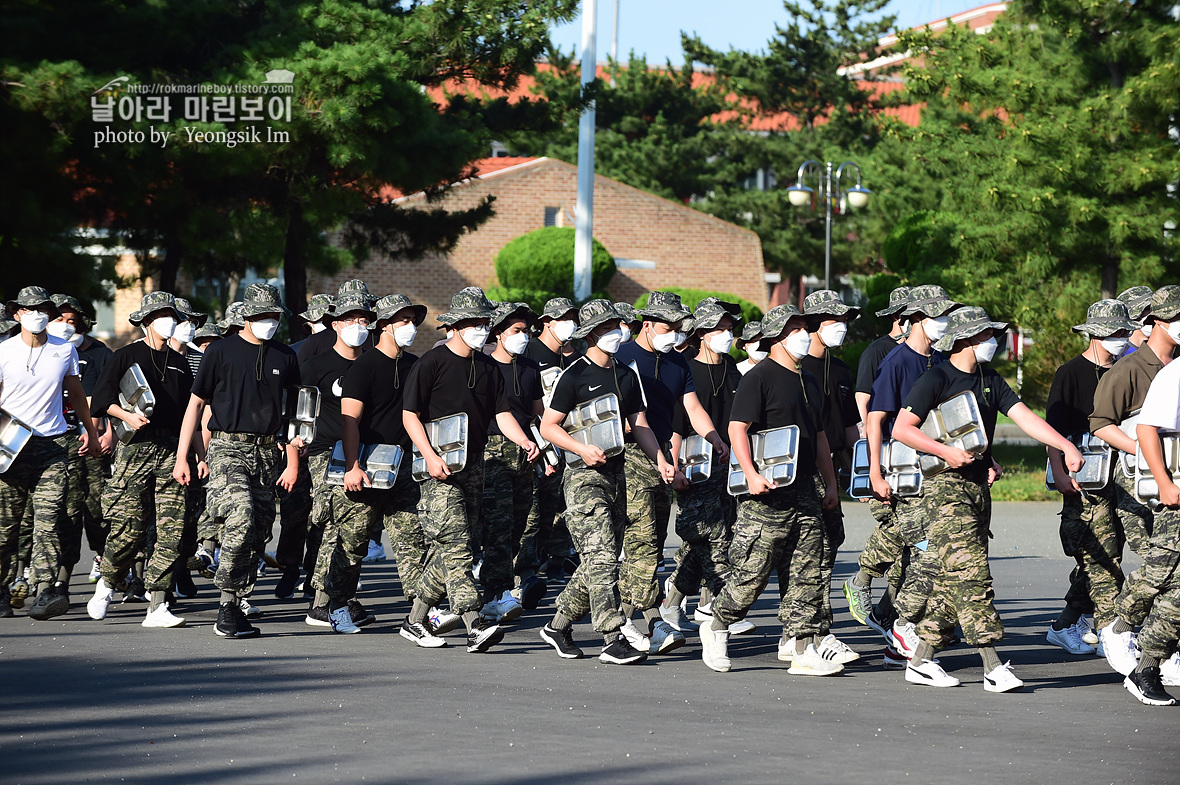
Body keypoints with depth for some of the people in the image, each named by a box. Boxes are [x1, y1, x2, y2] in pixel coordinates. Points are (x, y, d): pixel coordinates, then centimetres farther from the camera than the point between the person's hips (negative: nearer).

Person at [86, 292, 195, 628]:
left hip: (172, 449, 4)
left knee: (171, 530, -7)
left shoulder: (179, 363, 20)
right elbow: (102, 397, -3)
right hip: (136, 447, -4)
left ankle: (157, 607, -7)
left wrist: (200, 453, 15)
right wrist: (127, 416, -20)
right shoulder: (126, 356, 6)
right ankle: (107, 582, 20)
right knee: (129, 528, -7)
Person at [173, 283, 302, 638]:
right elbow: (196, 403, 4)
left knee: (257, 536, 2)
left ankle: (233, 610, 9)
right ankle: (228, 606, -14)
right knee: (240, 523, -22)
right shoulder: (221, 352, 2)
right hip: (228, 449, -5)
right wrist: (182, 457, 0)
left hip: (266, 453, 5)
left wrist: (293, 462, 13)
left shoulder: (285, 358, 13)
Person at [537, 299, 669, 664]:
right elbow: (548, 427, -5)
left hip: (617, 473, 7)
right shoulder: (574, 376, -6)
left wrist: (660, 460, 1)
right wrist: (583, 449, -20)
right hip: (584, 475, -7)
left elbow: (639, 425, 16)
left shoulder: (627, 376, 14)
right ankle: (613, 640, -16)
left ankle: (558, 626, 25)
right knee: (601, 556, -13)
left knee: (600, 561, 10)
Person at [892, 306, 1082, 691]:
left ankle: (921, 660, 14)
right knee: (971, 572, -14)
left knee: (952, 579, 7)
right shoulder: (935, 380, -7)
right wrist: (946, 452, -19)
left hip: (978, 486, 8)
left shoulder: (990, 381, 14)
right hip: (945, 486, -8)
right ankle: (993, 667, -17)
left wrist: (1066, 446, -6)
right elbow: (901, 429, -11)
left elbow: (1025, 417, 6)